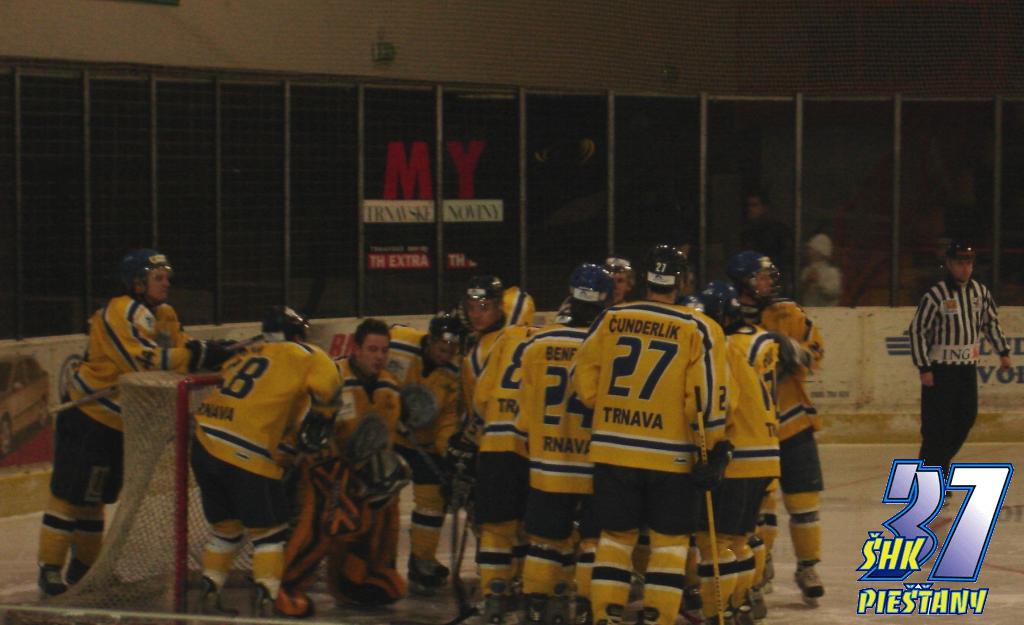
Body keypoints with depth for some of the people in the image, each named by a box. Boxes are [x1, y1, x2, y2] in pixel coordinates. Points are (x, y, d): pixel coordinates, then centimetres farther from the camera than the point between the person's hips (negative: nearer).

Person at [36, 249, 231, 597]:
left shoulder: (164, 315, 8)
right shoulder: (120, 313, -21)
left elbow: (183, 352, 3)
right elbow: (144, 362, -31)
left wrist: (220, 355, -16)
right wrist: (198, 354, -32)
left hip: (120, 422, 9)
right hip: (87, 415, -9)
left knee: (95, 496, 18)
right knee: (69, 492, -5)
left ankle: (83, 567, 28)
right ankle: (50, 571, 0)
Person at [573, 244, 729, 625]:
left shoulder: (610, 320, 1)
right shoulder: (699, 330, -6)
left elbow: (584, 379, 5)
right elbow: (706, 394, -10)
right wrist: (711, 448, -4)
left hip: (613, 449, 2)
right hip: (672, 455, -2)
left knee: (616, 534, 13)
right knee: (669, 538, 8)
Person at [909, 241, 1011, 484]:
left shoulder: (980, 292, 4)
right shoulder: (935, 295, -13)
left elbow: (991, 322, 20)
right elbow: (917, 330, -12)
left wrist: (1003, 352, 16)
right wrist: (924, 368, -14)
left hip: (968, 366, 6)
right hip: (940, 369, -6)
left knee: (966, 419, 6)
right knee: (938, 425, -7)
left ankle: (940, 463, 23)